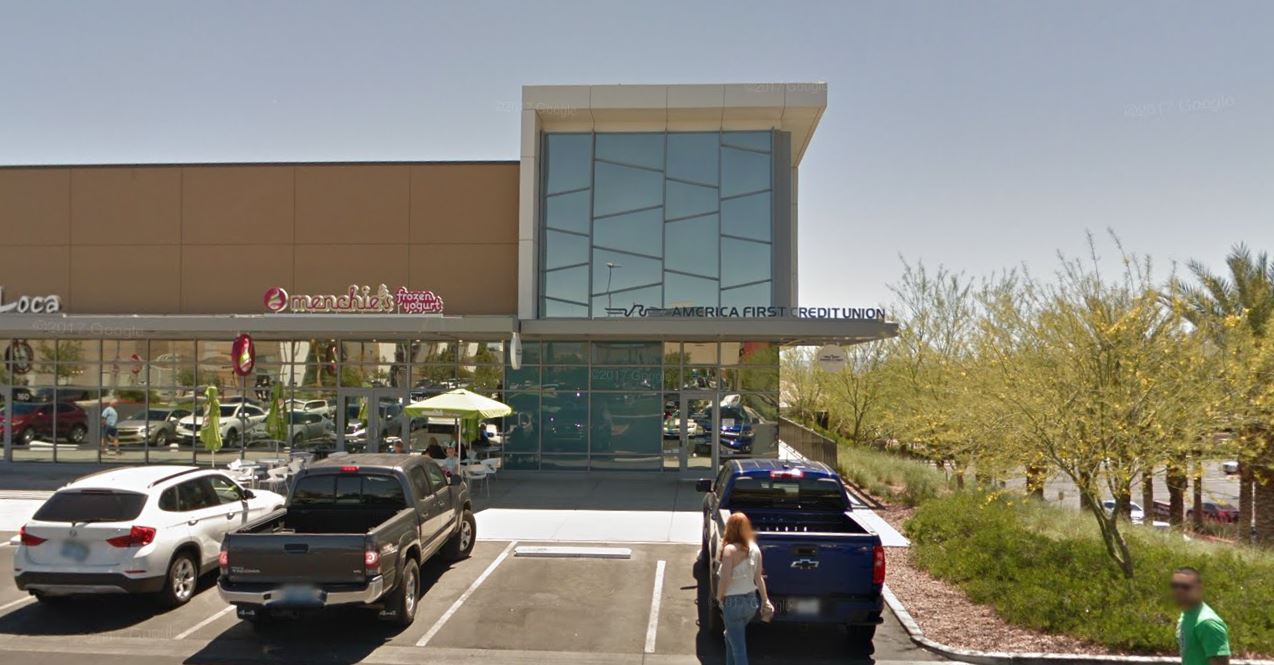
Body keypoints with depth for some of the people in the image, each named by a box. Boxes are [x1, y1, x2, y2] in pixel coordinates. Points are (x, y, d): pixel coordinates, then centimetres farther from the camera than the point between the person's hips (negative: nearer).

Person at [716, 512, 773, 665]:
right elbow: (758, 578, 4)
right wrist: (765, 601, 11)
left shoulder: (730, 549, -19)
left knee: (738, 646, 2)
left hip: (734, 602, -7)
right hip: (751, 601, 7)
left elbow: (724, 579, -20)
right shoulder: (755, 549, -1)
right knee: (731, 638, 27)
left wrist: (719, 598, -4)